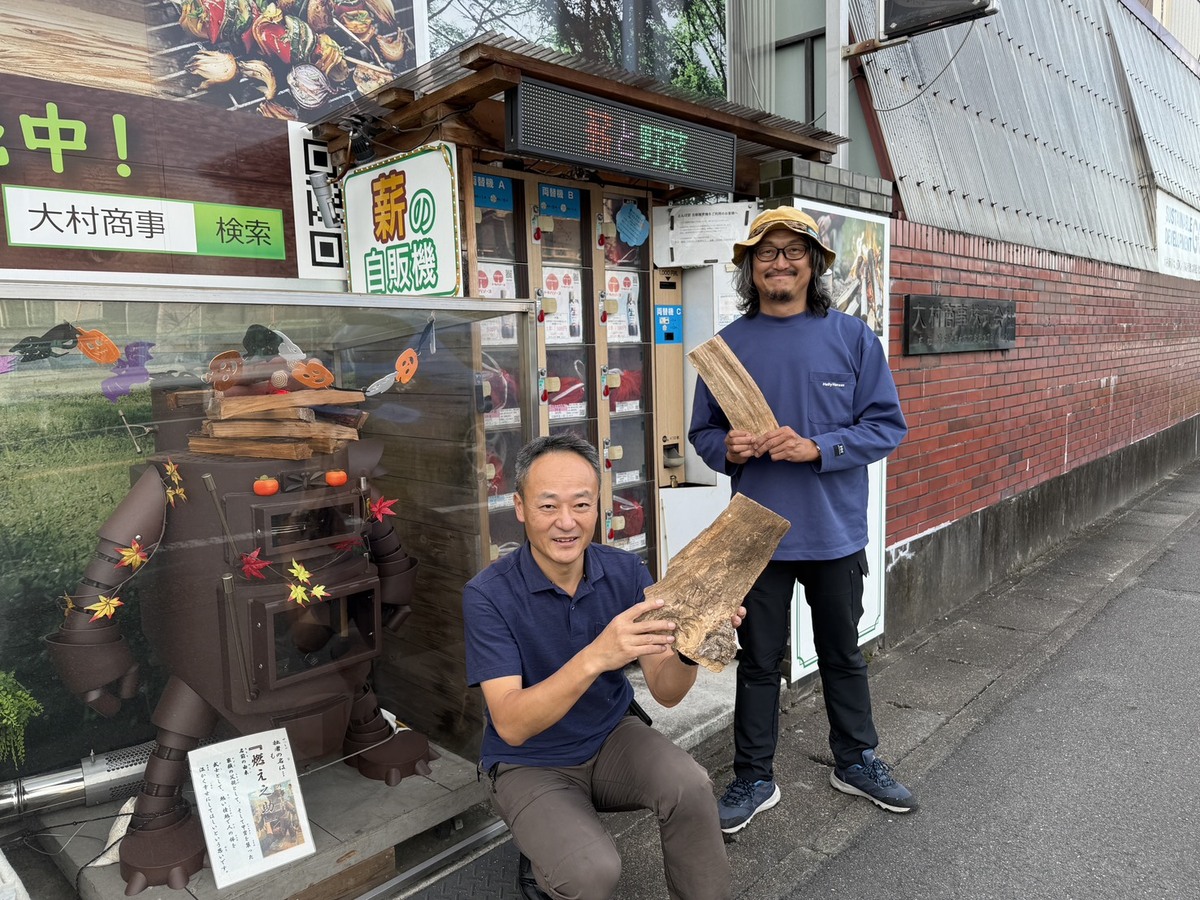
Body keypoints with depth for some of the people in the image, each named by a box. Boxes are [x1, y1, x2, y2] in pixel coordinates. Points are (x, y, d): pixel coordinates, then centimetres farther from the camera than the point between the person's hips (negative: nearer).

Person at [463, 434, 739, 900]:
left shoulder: (626, 571, -12)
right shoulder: (488, 594, -22)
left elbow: (665, 691, -11)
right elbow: (511, 725, -30)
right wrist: (595, 657, -45)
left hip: (613, 737, 3)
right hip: (530, 763, -2)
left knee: (692, 787, -26)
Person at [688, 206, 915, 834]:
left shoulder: (852, 337, -2)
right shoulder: (729, 344, -1)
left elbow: (886, 424, -5)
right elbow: (702, 432, 5)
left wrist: (816, 448, -19)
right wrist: (727, 450, -17)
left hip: (835, 531, 1)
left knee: (843, 652, 19)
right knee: (759, 660, 12)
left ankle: (856, 762, 40)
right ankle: (753, 779, 28)